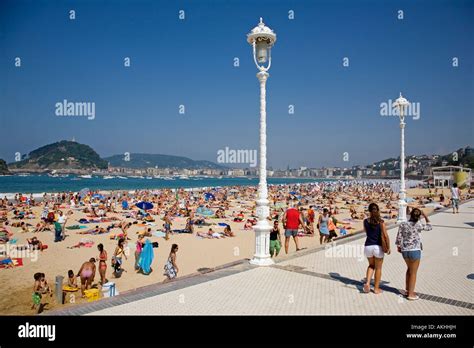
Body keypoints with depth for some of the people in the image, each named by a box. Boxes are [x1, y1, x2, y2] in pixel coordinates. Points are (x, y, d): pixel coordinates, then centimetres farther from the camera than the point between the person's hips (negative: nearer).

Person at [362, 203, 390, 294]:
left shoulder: (365, 221, -1)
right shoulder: (381, 222, -9)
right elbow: (385, 235, -14)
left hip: (368, 246, 3)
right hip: (378, 247, -2)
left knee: (371, 265, 24)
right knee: (378, 268, 14)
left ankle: (367, 283, 5)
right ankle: (376, 288, 22)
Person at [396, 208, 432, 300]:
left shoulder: (403, 224, -4)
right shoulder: (418, 225, -12)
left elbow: (399, 237, -1)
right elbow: (429, 227, 6)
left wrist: (398, 246, 14)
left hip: (405, 250, 4)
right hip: (415, 250, -4)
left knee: (409, 269, 26)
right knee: (413, 272, 9)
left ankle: (407, 290, 32)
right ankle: (411, 294, 17)